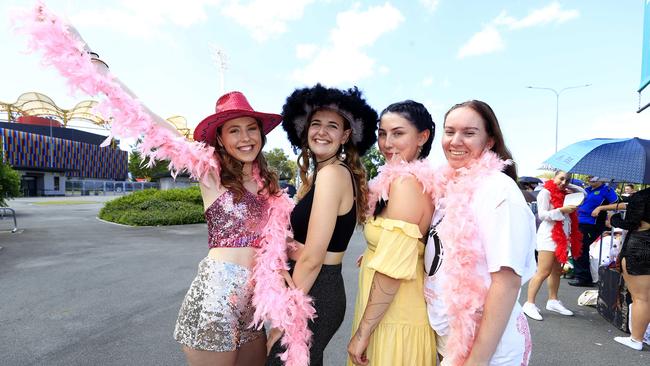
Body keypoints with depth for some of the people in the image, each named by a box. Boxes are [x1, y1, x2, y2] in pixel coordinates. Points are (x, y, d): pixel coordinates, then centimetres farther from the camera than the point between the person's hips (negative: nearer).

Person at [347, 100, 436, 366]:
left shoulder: (405, 182, -21)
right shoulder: (420, 180, 7)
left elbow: (393, 268, -24)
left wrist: (363, 331, -18)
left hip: (395, 323, -9)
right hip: (396, 315, 9)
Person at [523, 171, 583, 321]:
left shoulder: (563, 194, 16)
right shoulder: (545, 192, -7)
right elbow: (542, 214, -15)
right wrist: (562, 210, -23)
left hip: (562, 236, 9)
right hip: (549, 236, -9)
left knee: (556, 271, 11)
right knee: (543, 272, -11)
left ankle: (552, 301, 20)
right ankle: (529, 303, -8)